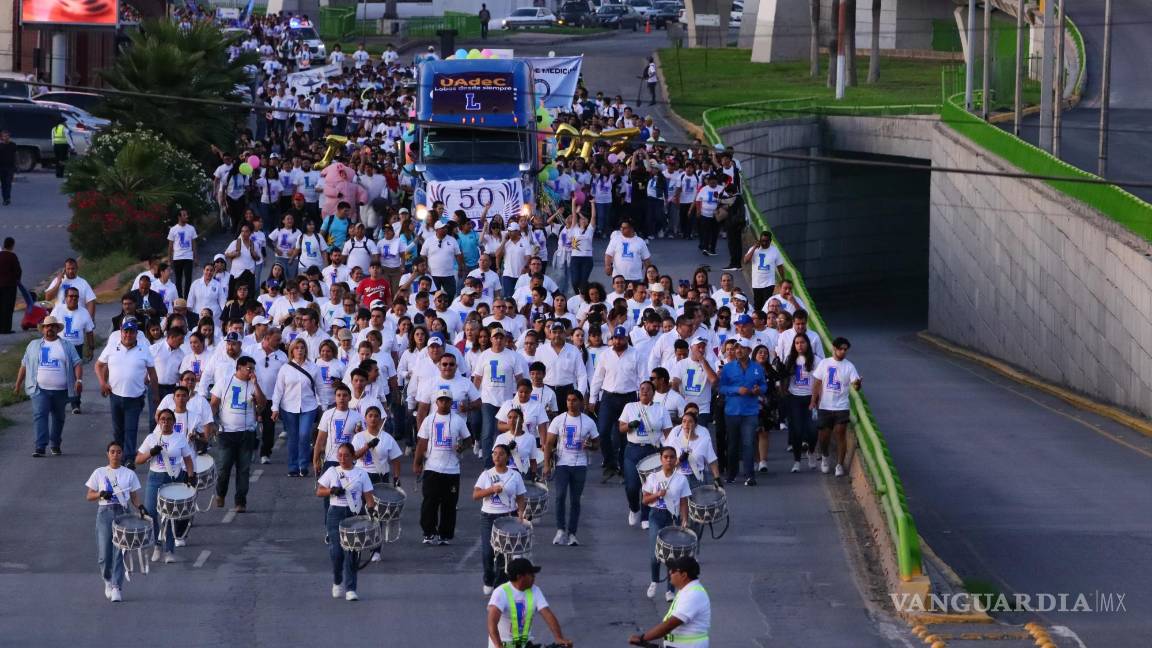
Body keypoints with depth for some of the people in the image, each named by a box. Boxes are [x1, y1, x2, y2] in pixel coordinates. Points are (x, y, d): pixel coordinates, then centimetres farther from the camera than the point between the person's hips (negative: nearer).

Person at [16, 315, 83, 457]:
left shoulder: (67, 346, 8)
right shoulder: (34, 345, 12)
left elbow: (77, 364, 1)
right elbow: (24, 365, 16)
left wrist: (79, 379, -15)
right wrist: (18, 384, 14)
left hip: (60, 390, 1)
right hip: (40, 389, -1)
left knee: (58, 417, 11)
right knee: (40, 415, -15)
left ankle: (55, 445, 26)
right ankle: (40, 447, -21)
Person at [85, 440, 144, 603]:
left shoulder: (129, 474, 10)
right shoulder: (99, 473, 9)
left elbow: (134, 497, 9)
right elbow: (89, 496, 9)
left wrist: (140, 507, -11)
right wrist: (101, 494, -11)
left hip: (123, 512, 0)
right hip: (104, 512, 0)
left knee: (119, 552, -9)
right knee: (104, 553, -5)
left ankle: (116, 588, -8)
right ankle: (108, 581, 22)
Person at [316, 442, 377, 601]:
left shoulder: (361, 474, 7)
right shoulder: (332, 472, 9)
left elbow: (368, 496, 5)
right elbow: (319, 492, 11)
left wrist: (371, 508, -13)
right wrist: (332, 490, -7)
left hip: (355, 514, -1)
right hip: (336, 514, 1)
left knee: (351, 552, -8)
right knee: (336, 551, -9)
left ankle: (350, 589, -5)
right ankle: (337, 582, 16)